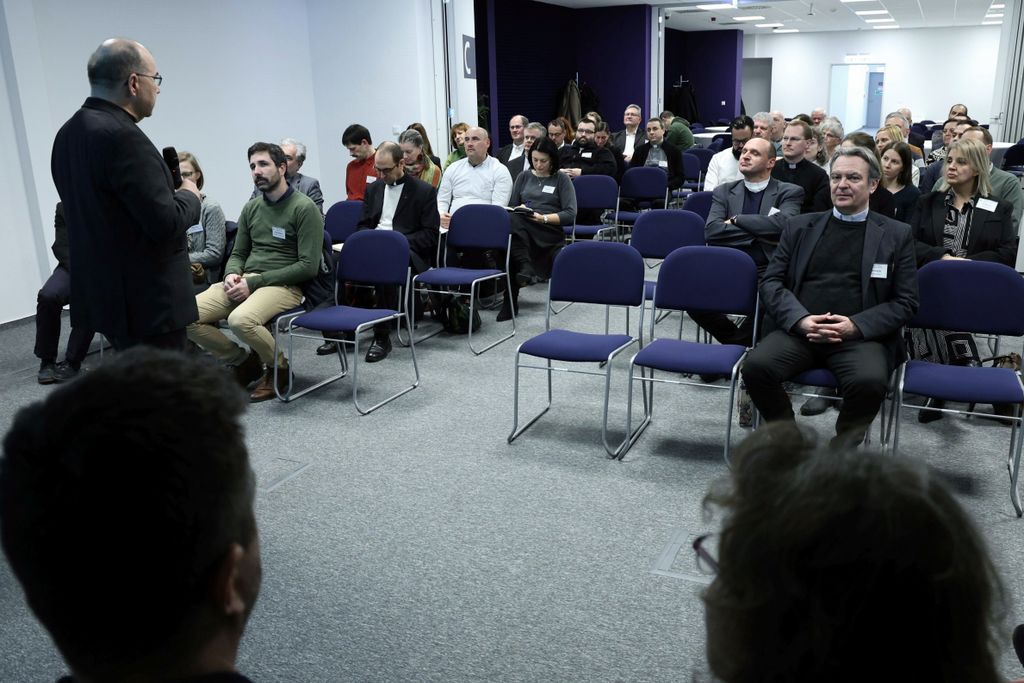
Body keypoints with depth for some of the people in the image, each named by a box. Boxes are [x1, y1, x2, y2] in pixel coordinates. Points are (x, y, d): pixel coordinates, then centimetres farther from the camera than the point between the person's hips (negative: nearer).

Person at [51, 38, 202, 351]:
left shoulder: (69, 133, 10)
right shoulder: (121, 136, -20)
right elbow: (165, 223, -22)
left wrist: (168, 189, 15)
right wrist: (189, 196, -2)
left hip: (103, 295, 10)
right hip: (146, 303, -10)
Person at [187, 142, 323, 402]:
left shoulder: (304, 208, -6)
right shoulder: (251, 208, 14)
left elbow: (308, 266, -13)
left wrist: (254, 282, -16)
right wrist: (231, 275, -5)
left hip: (284, 285, -6)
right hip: (245, 281, 6)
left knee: (240, 319, -36)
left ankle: (278, 367, -5)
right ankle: (242, 361, 6)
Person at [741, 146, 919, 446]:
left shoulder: (896, 235, 12)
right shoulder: (800, 227, 16)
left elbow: (905, 301, 6)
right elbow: (771, 282, 10)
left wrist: (855, 326, -11)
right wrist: (801, 319, -10)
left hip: (860, 336, -1)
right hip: (798, 328, 2)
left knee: (870, 381, -33)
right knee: (756, 365, -27)